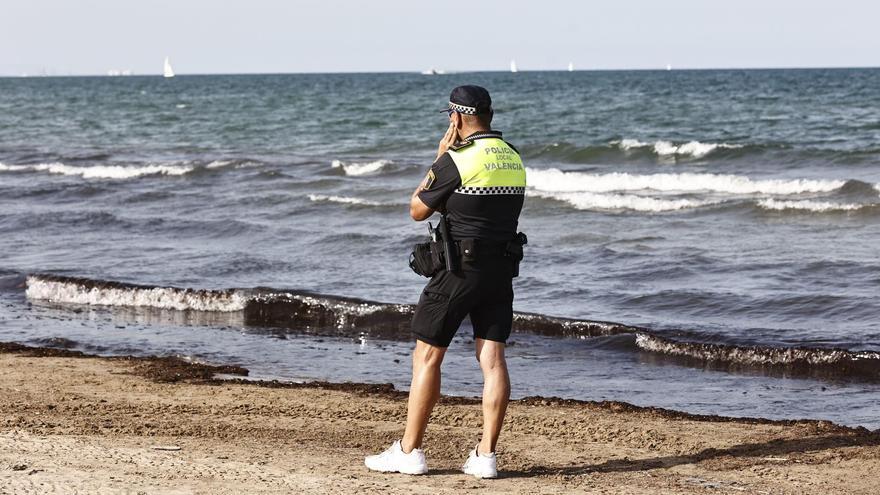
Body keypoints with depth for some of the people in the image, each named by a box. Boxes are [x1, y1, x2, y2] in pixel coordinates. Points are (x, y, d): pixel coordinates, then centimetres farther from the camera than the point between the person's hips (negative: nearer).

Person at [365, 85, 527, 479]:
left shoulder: (457, 160, -13)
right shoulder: (514, 159, 9)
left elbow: (418, 210, -1)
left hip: (459, 269, -6)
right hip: (502, 269, 6)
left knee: (427, 355, 2)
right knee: (492, 359, 3)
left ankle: (409, 452, 5)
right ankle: (485, 456, -1)